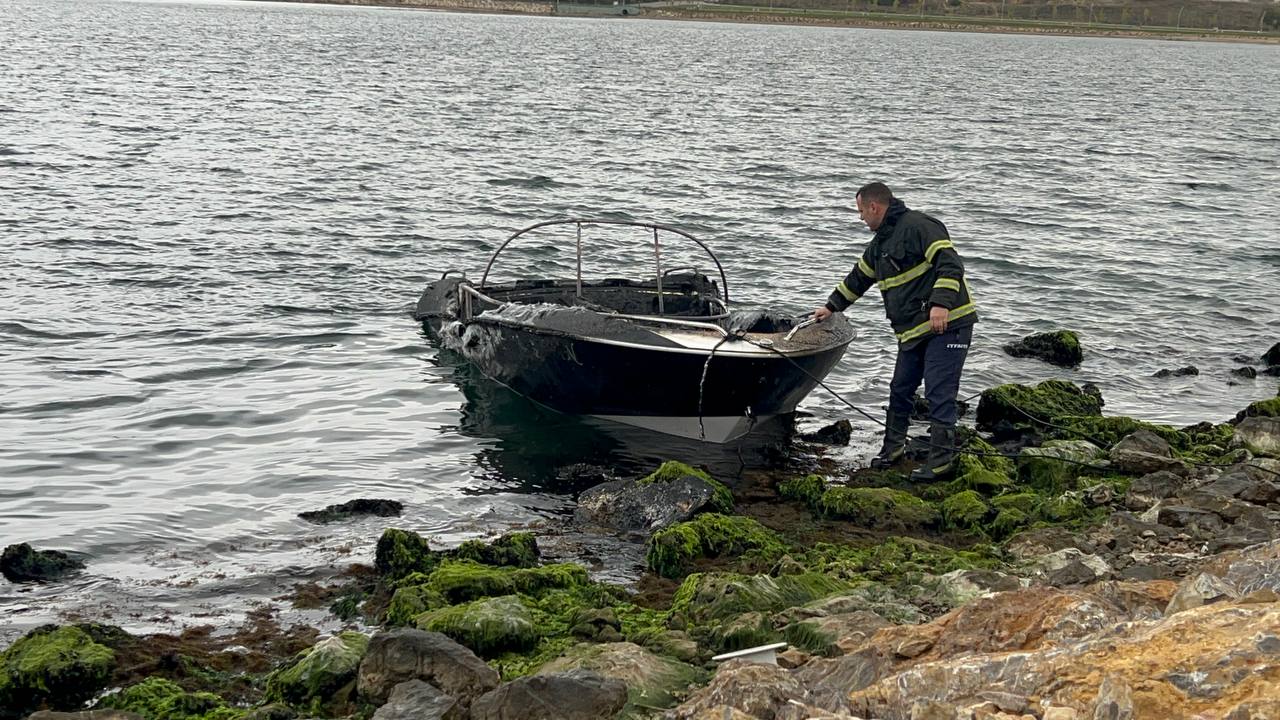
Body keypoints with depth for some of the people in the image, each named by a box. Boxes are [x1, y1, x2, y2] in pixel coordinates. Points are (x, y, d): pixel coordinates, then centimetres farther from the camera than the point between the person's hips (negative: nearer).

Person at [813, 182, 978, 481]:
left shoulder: (918, 226, -13)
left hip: (948, 323, -9)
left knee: (939, 394, -9)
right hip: (912, 331, 9)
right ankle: (893, 446, 29)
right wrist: (831, 307, 40)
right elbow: (858, 278, 33)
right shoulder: (879, 244, 18)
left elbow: (950, 262, -21)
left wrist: (940, 304, -29)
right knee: (900, 390, 15)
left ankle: (941, 459, -5)